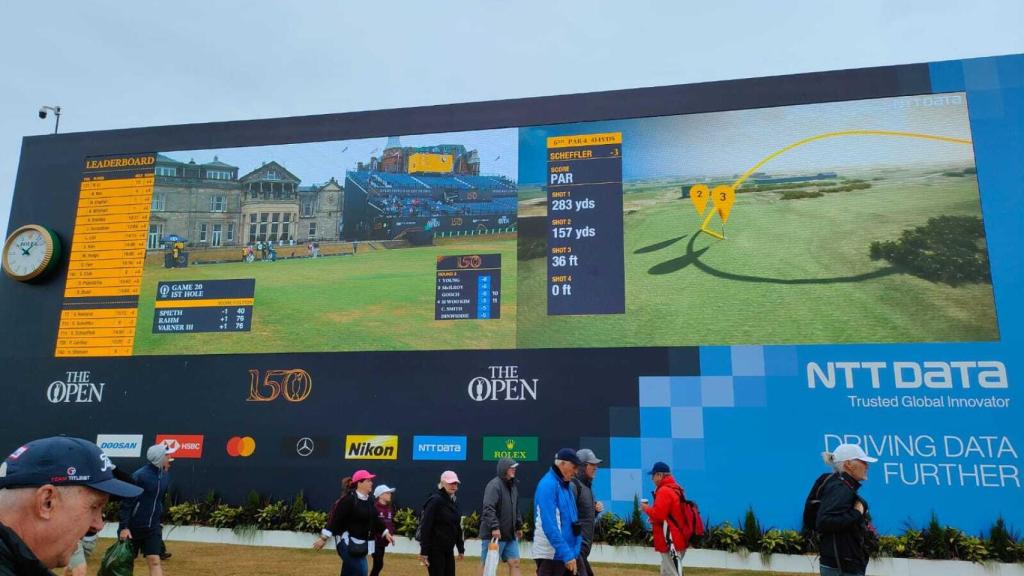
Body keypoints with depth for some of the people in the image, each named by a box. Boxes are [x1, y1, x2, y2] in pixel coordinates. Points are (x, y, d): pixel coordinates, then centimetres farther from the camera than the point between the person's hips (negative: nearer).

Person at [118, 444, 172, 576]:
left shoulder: (165, 475, 3)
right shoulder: (139, 476, -17)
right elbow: (126, 503, -15)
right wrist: (124, 527, -19)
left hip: (153, 528, 5)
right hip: (133, 528, -4)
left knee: (154, 561, -4)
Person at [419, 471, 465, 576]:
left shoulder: (454, 502, 11)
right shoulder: (435, 500, -13)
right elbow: (425, 527, -17)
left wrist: (461, 548, 15)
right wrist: (424, 552, -20)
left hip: (448, 550, 8)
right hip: (435, 550, -8)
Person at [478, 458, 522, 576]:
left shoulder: (513, 486, 15)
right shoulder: (494, 485, -15)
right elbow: (488, 508, -23)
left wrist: (519, 526, 21)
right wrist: (494, 527, -28)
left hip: (510, 534, 8)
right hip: (493, 534, -8)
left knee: (514, 562, 6)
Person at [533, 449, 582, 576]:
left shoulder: (565, 485, 12)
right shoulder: (548, 485, -17)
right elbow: (549, 526, -23)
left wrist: (572, 552, 13)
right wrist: (566, 554, -24)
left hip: (571, 552, 9)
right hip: (552, 555, -9)